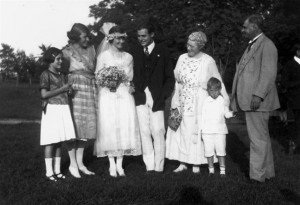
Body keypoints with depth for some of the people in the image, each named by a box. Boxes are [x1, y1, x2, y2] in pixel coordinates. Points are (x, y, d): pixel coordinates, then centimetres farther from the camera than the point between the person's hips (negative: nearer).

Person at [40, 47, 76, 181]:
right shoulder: (46, 75, -5)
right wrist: (62, 89, -12)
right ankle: (49, 172, 3)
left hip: (64, 110, 6)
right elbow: (44, 94, -14)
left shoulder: (62, 76, 16)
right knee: (50, 142, -4)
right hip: (52, 110, -6)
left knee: (59, 142, 8)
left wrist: (69, 90, 2)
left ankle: (57, 170, 15)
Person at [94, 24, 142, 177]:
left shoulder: (128, 57, 14)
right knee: (109, 127, -6)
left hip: (124, 95, 3)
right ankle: (112, 165, 4)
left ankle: (120, 164, 5)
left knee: (125, 127, -5)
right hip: (108, 95, -2)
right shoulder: (103, 56, 4)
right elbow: (97, 77, 4)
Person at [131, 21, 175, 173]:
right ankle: (149, 166, 8)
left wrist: (163, 95, -7)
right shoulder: (135, 52, 12)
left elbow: (170, 78, 4)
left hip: (157, 99, -2)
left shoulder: (162, 52, 5)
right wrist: (135, 93, -2)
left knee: (158, 132, -5)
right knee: (145, 132, 2)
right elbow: (131, 75, 12)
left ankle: (159, 167, 3)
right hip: (140, 98, 2)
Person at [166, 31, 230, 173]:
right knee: (180, 131, 4)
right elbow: (177, 81, 8)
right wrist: (176, 102, 5)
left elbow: (218, 82, -4)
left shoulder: (208, 61, -8)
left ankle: (196, 164, 13)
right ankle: (182, 163, 13)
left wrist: (225, 98, -13)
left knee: (197, 132, 1)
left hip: (199, 104, -4)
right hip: (182, 103, 4)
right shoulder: (182, 58, 4)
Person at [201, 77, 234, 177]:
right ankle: (211, 169, 17)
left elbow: (226, 114, 9)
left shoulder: (222, 101, 4)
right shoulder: (206, 101, 4)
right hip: (207, 131, 0)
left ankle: (222, 169, 10)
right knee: (209, 150, 4)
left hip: (220, 130, 0)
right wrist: (202, 129, 4)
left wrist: (231, 113, -13)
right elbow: (203, 116, 7)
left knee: (221, 150, 0)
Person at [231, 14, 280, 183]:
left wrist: (258, 95, -24)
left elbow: (269, 73, -18)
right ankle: (267, 172, 25)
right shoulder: (253, 46, 21)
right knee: (262, 137, 15)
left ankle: (258, 175, 3)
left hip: (257, 101, -10)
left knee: (258, 137, -4)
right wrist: (237, 98, 17)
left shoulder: (267, 45, -9)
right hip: (250, 100, 10)